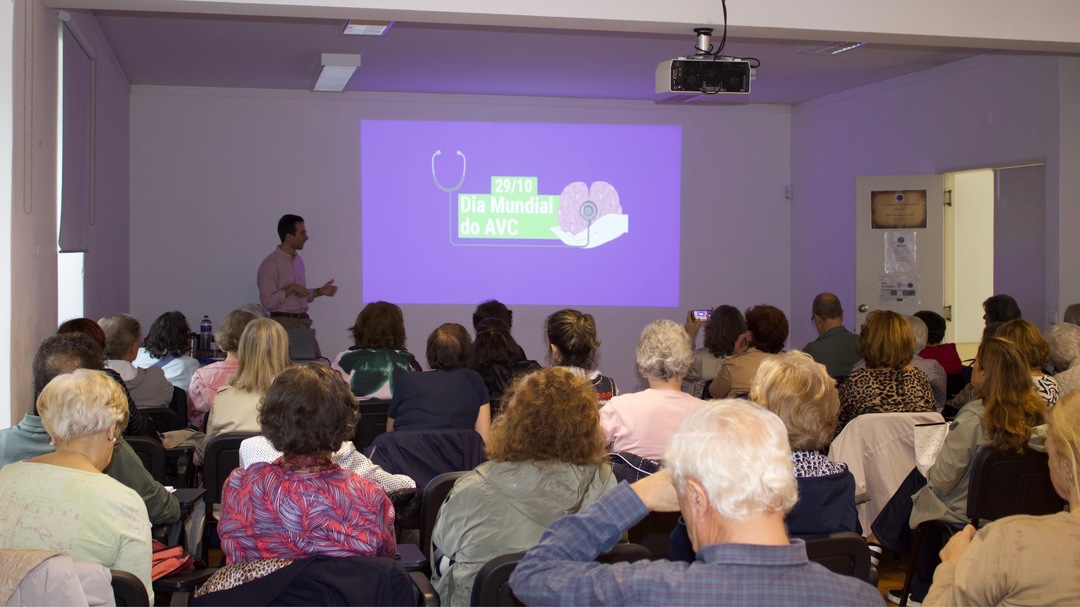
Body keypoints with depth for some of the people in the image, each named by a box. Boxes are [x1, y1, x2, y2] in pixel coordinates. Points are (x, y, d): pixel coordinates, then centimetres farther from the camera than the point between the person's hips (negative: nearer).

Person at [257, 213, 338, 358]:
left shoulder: (298, 260, 15)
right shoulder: (270, 264, -10)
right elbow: (268, 302, -16)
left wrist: (320, 291, 10)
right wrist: (291, 287, -17)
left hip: (303, 322, 7)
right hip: (284, 324, -7)